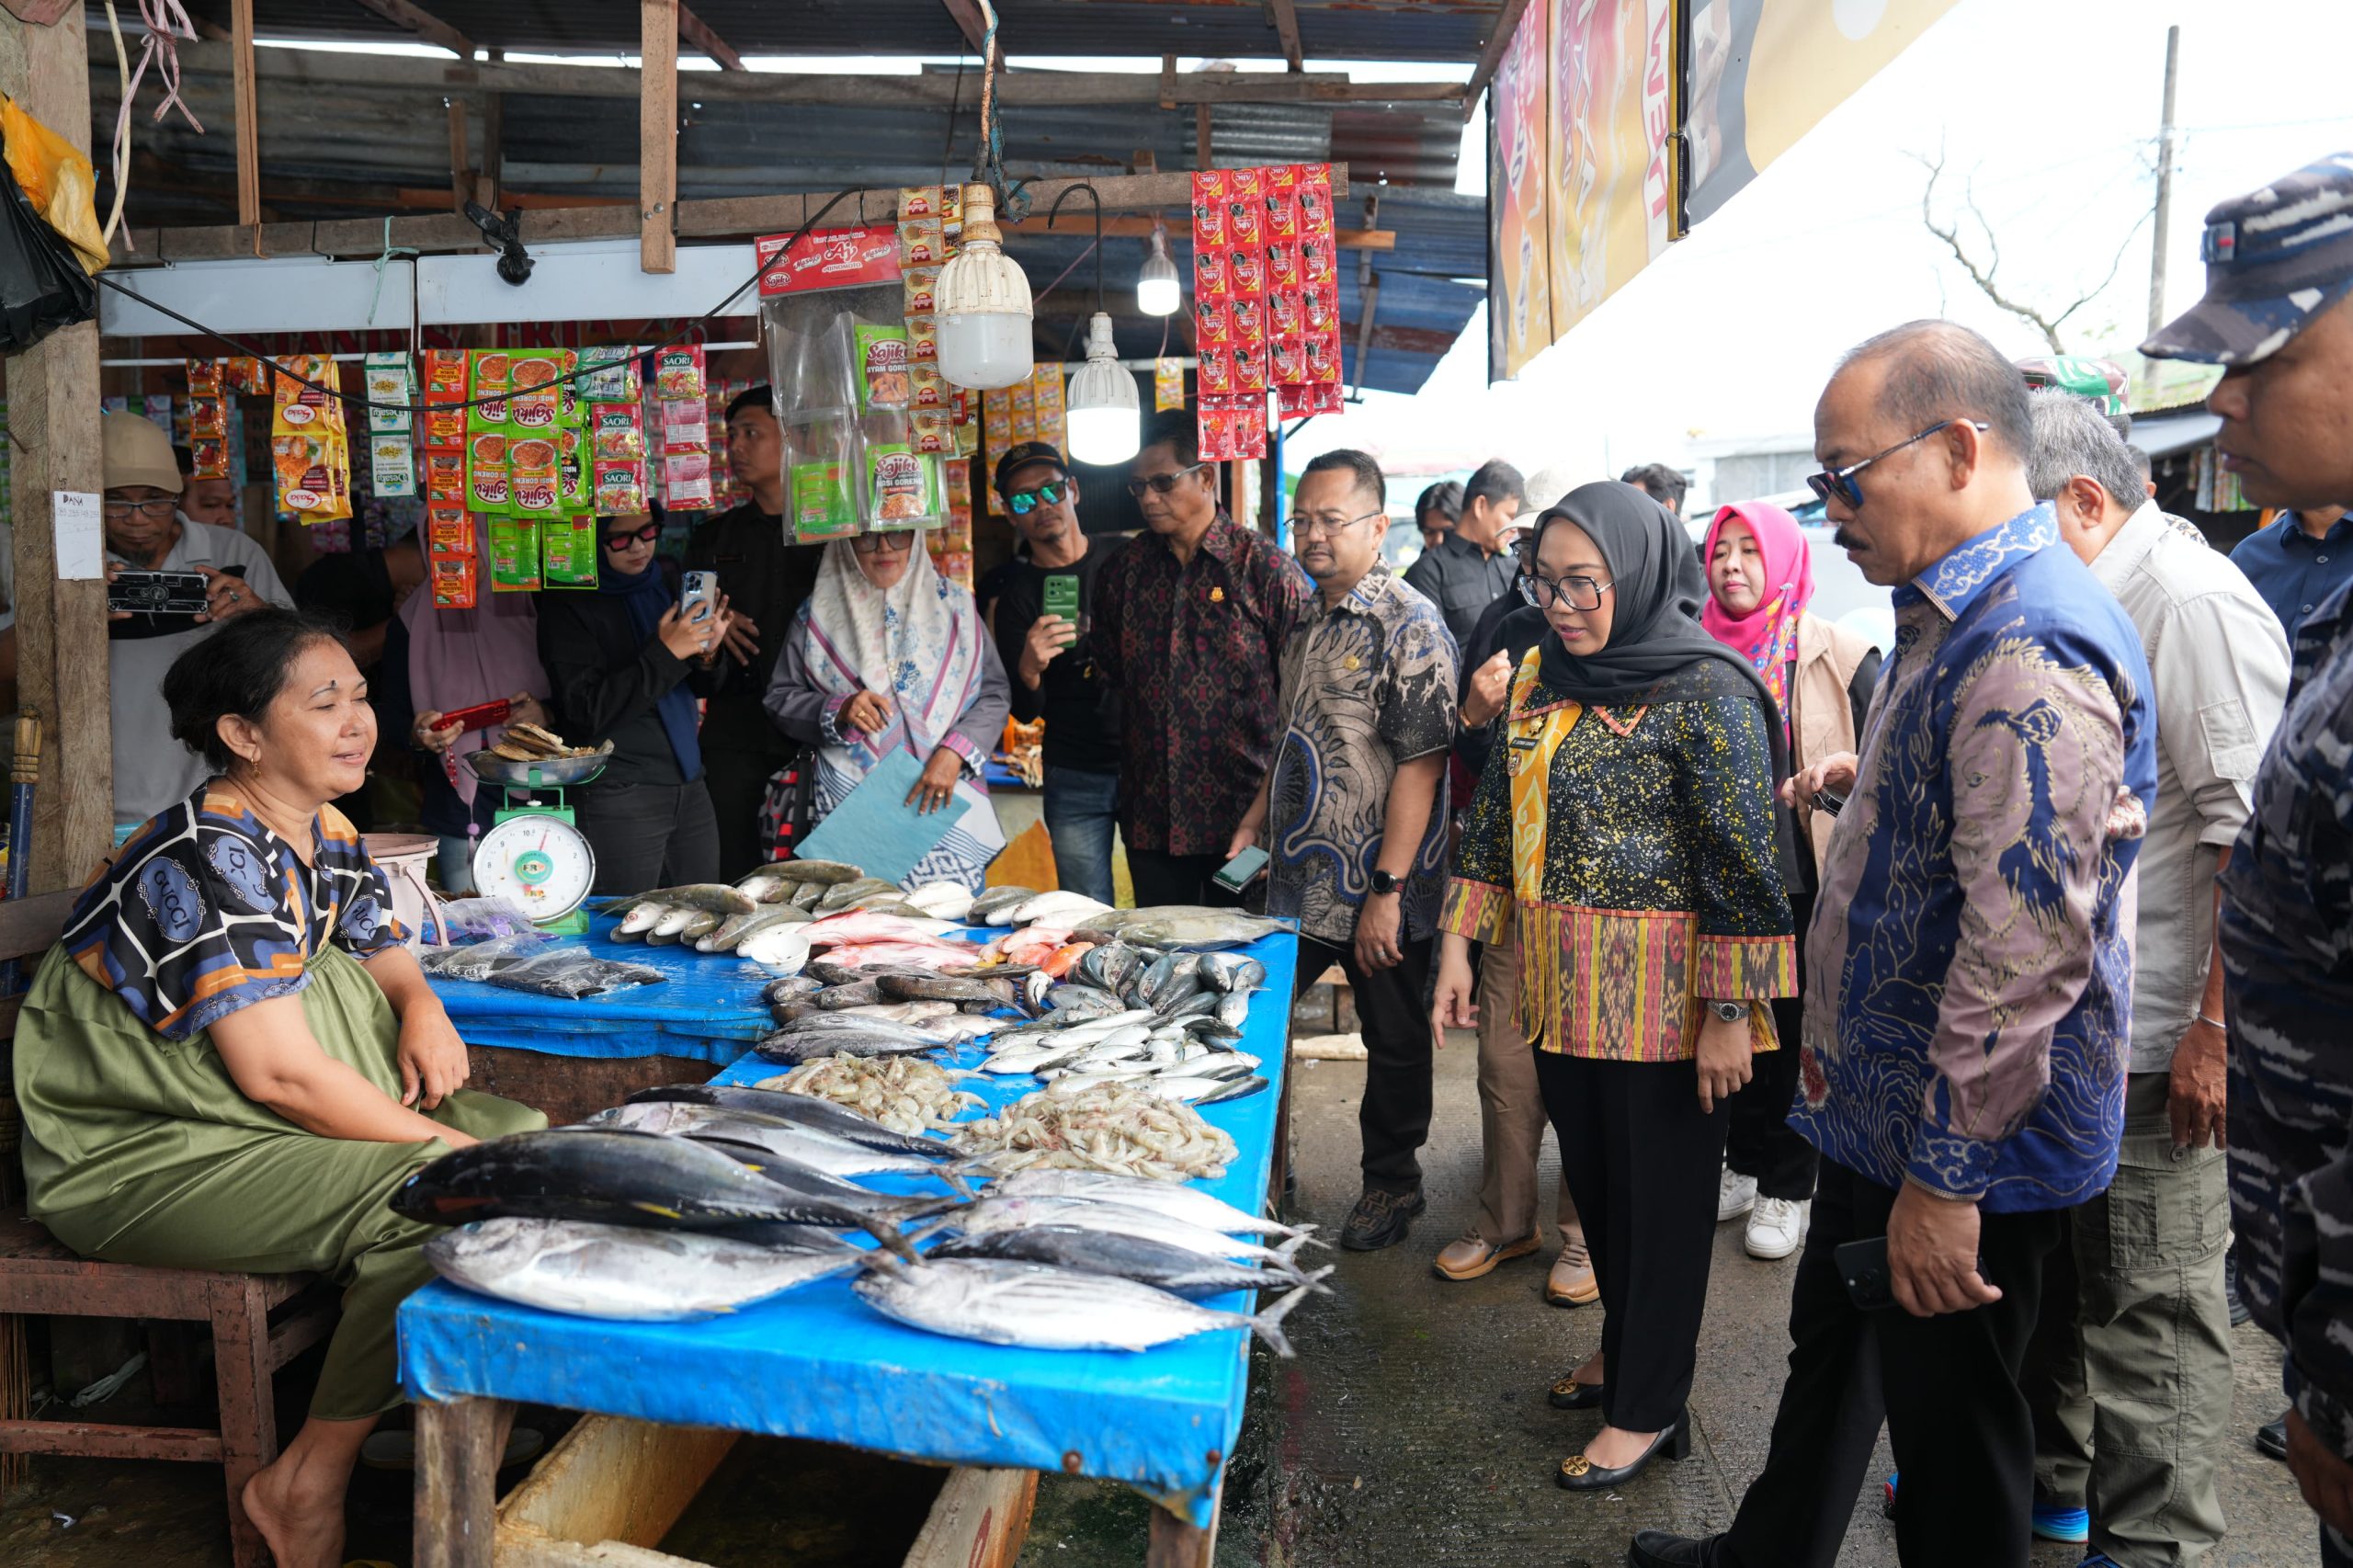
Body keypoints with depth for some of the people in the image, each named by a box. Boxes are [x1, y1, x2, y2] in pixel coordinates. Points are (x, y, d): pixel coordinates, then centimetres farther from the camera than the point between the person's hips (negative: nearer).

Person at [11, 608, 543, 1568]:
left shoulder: (324, 838, 5)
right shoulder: (209, 858, -23)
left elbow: (387, 959, 15)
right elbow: (279, 1075, -27)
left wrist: (423, 1011, -10)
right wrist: (452, 1148, -22)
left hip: (273, 1124, 9)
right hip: (140, 1158, -9)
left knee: (529, 1138, -3)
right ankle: (306, 1484, -9)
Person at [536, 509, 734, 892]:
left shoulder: (667, 579, 10)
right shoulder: (568, 602, -8)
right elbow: (589, 710, -16)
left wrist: (706, 655, -5)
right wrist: (665, 653, -21)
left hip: (688, 783, 6)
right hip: (618, 793, -6)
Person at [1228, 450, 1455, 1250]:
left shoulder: (1409, 626, -14)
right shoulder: (1308, 621, 11)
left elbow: (1421, 764, -19)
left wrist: (1387, 890, -22)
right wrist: (1256, 818, 15)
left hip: (1377, 889, -7)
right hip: (1299, 878, 7)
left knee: (1393, 1039, 10)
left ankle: (1391, 1183, 28)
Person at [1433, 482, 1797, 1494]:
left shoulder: (1706, 692, -14)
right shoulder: (1541, 678, 7)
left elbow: (1742, 858, -16)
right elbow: (1495, 815, 13)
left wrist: (1730, 1013, -17)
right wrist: (1460, 945, 8)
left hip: (1662, 994, -6)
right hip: (1561, 986, 7)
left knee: (1663, 1194, 7)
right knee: (1591, 1180, 19)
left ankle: (1648, 1408, 21)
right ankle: (1625, 1348, 39)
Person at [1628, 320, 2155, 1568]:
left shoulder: (2029, 648, -26)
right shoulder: (1956, 615, 9)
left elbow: (2029, 941, -30)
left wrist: (1945, 1174, -26)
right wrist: (1866, 781, 13)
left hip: (1966, 1143, -10)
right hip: (1885, 1099, 10)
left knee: (1946, 1427, 8)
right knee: (1830, 1358, 25)